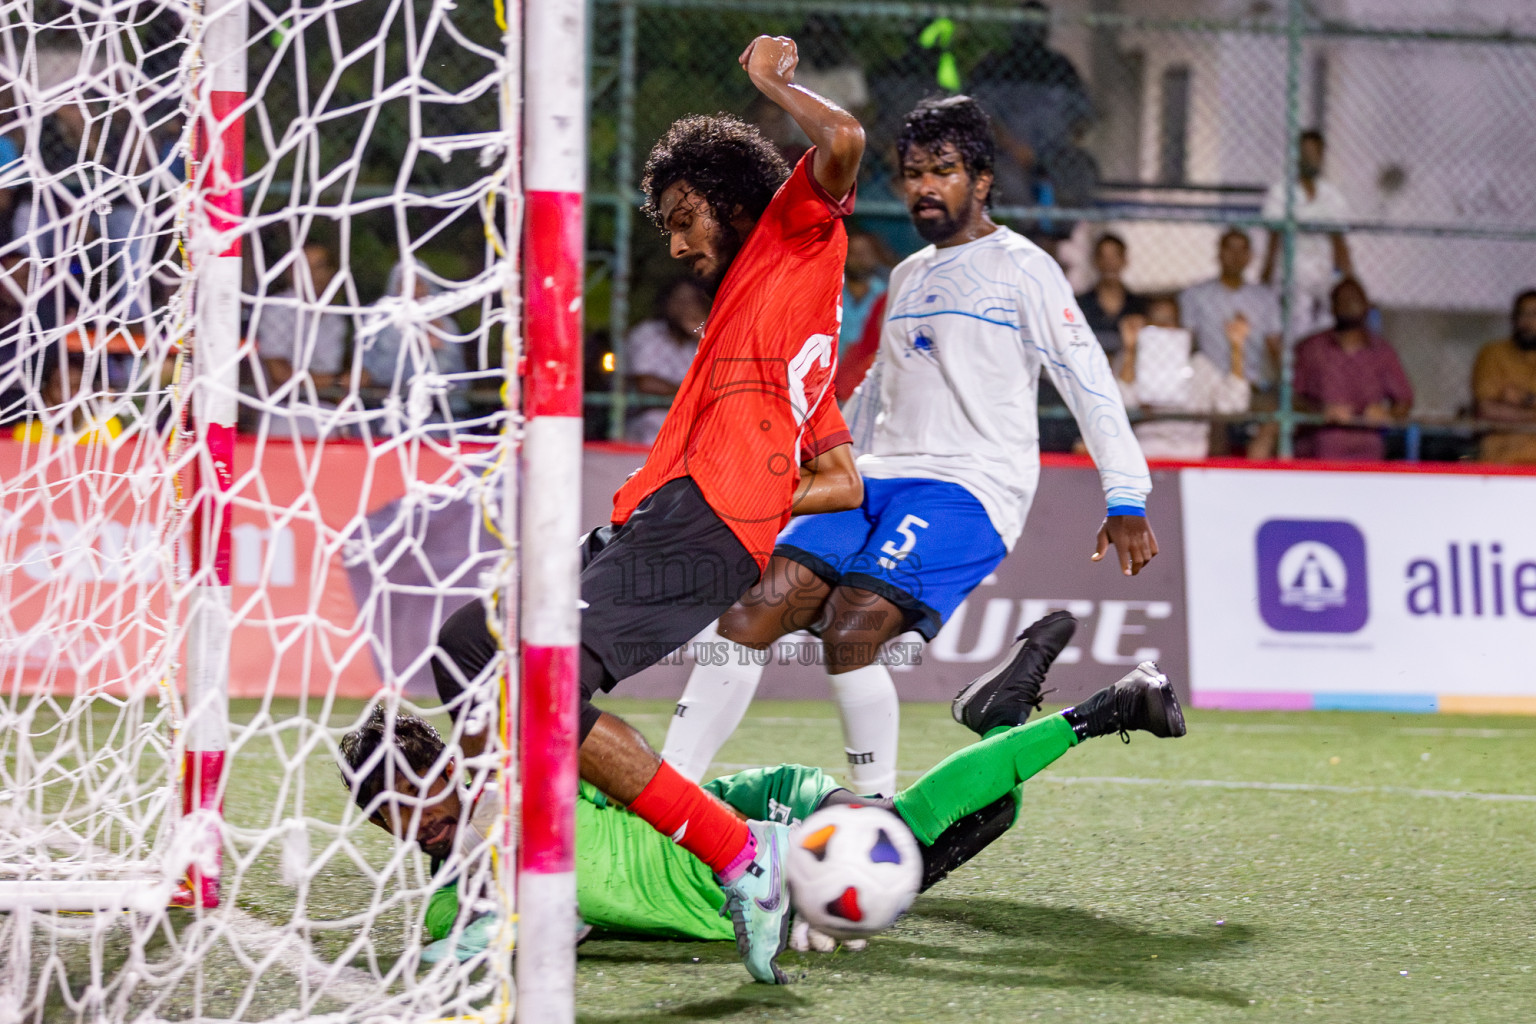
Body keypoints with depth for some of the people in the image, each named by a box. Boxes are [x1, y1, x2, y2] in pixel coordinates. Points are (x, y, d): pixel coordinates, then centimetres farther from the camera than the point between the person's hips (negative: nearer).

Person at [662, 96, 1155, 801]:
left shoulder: (1021, 268, 1)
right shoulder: (906, 276, 23)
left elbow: (1089, 381, -3)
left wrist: (1126, 501, -10)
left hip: (970, 489, -7)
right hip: (879, 479, 7)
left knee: (849, 635, -26)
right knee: (754, 609, -12)